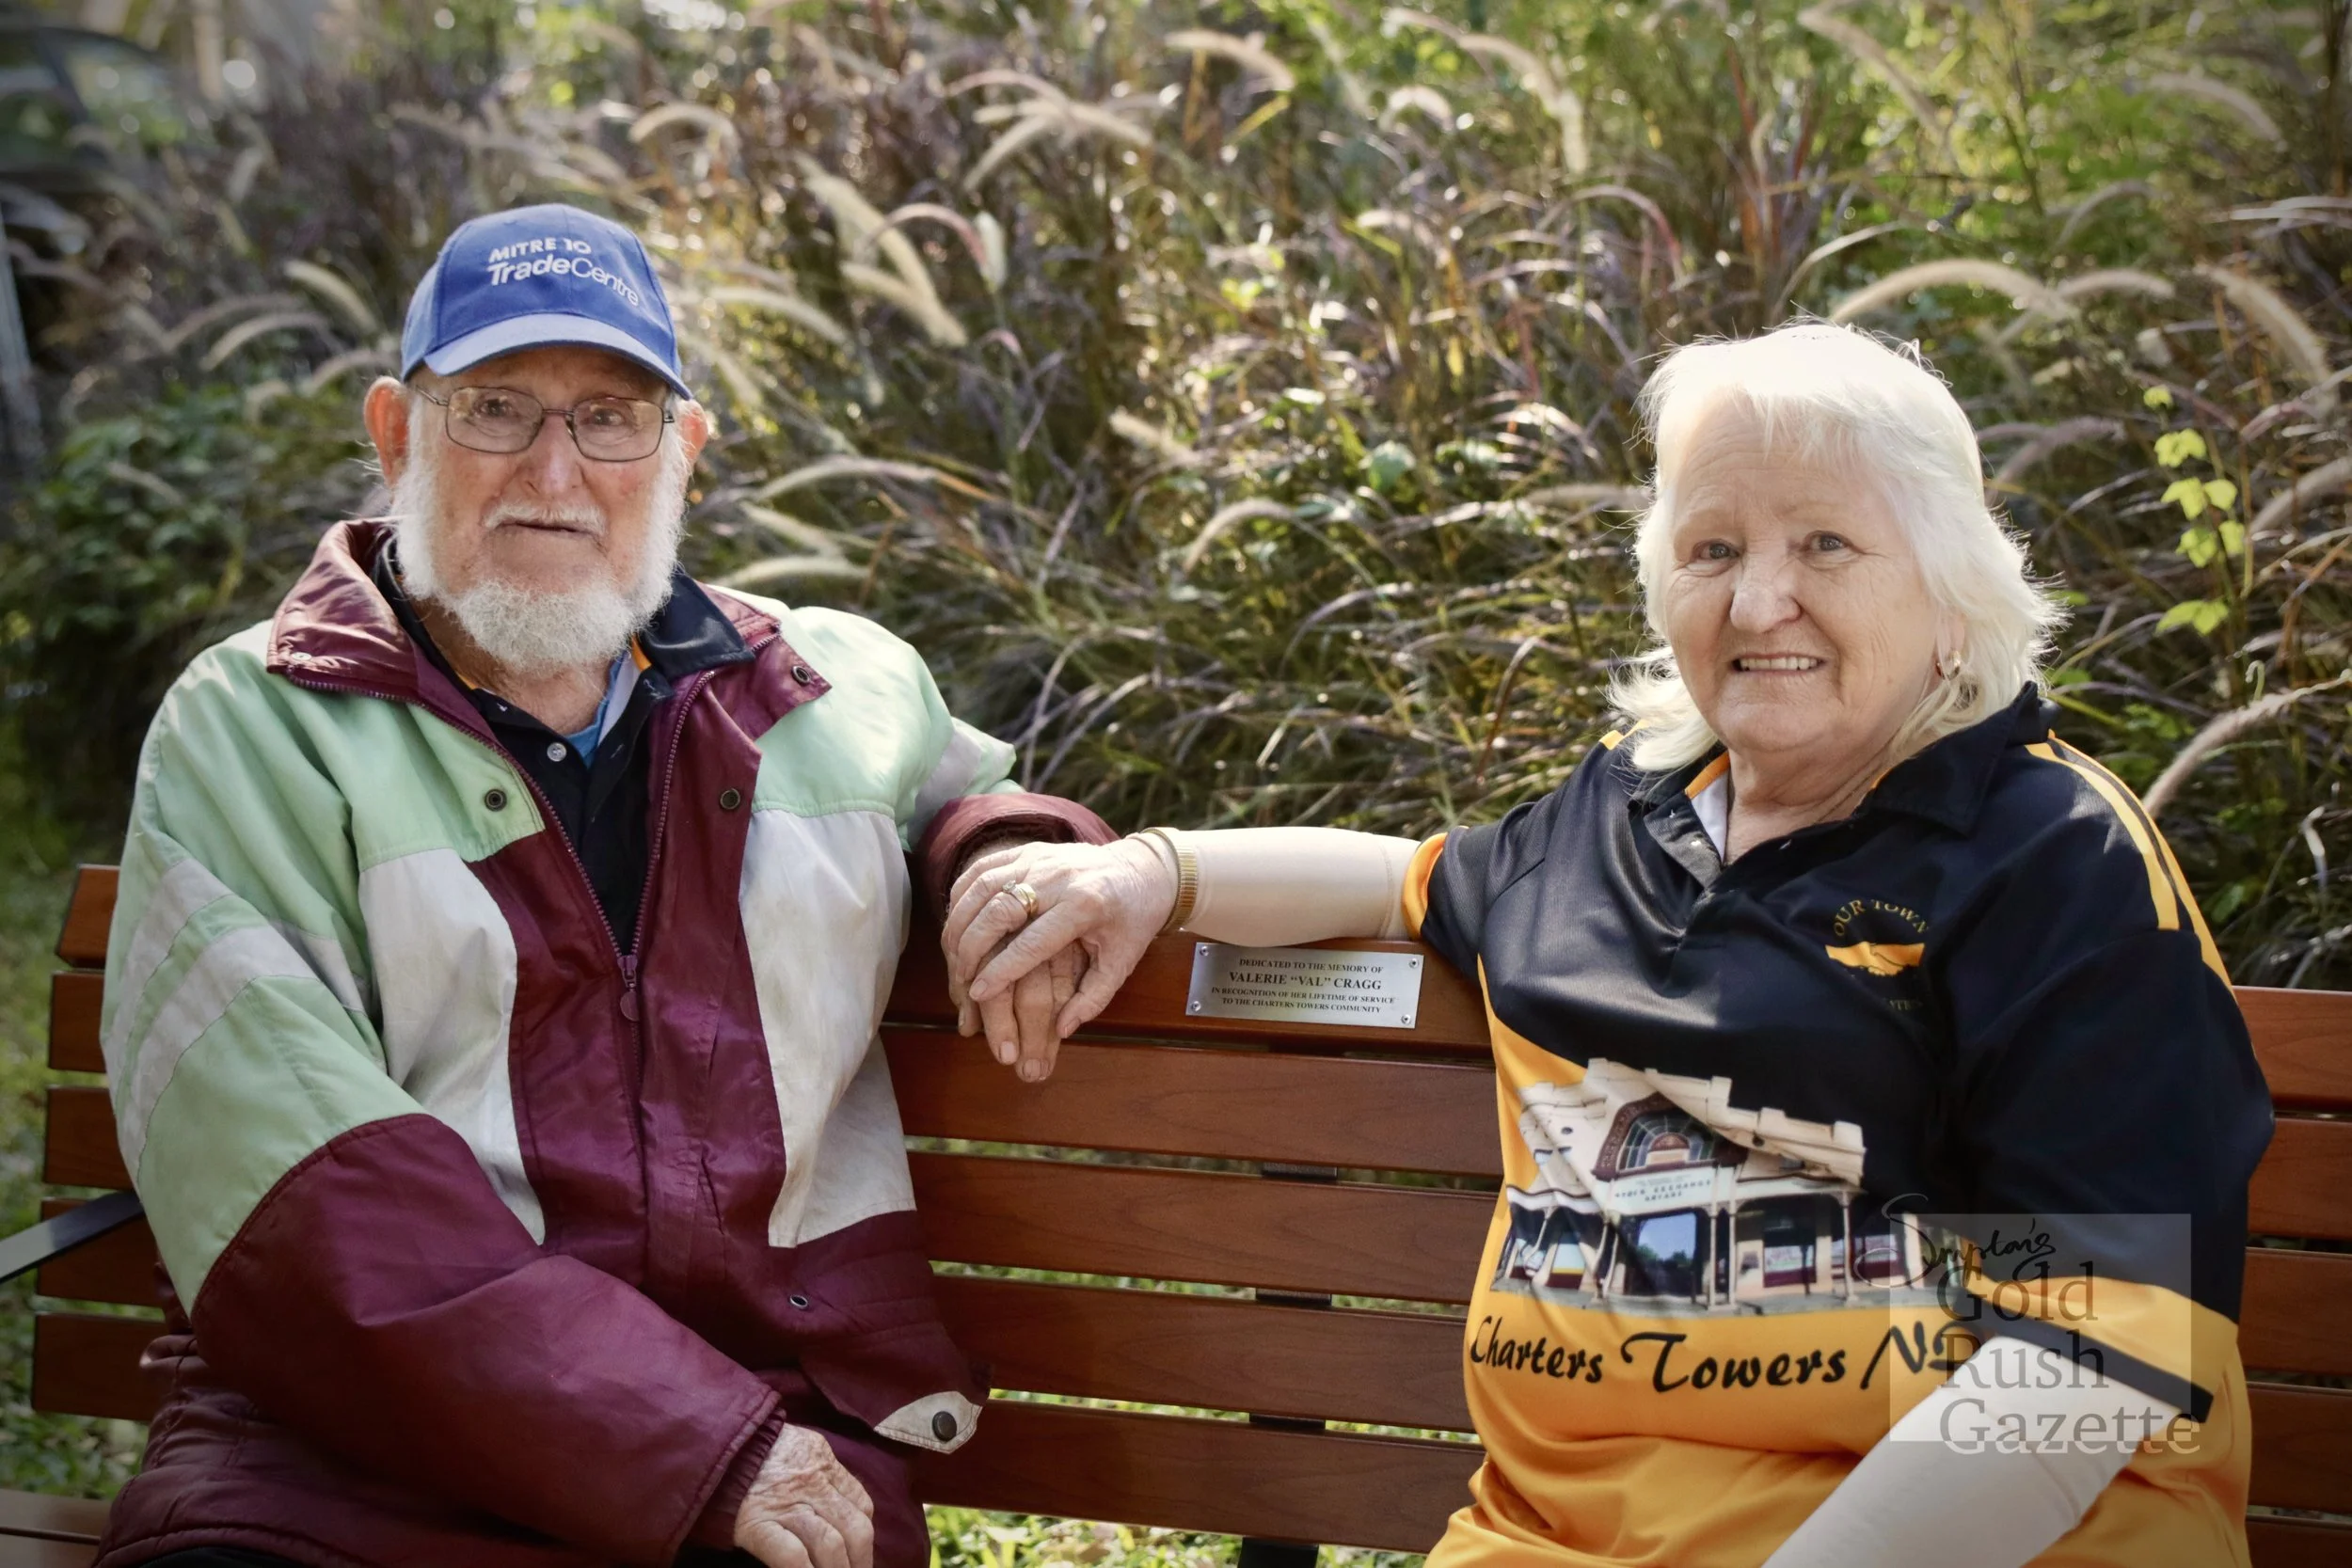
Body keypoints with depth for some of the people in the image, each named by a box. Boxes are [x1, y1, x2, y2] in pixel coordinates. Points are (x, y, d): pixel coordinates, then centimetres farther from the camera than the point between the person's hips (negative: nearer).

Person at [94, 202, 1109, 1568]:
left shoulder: (841, 691, 16)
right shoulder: (249, 735, 4)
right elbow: (306, 1190, -7)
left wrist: (1020, 850, 9)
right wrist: (697, 1448, -15)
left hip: (779, 1440, 3)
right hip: (355, 1450, -2)